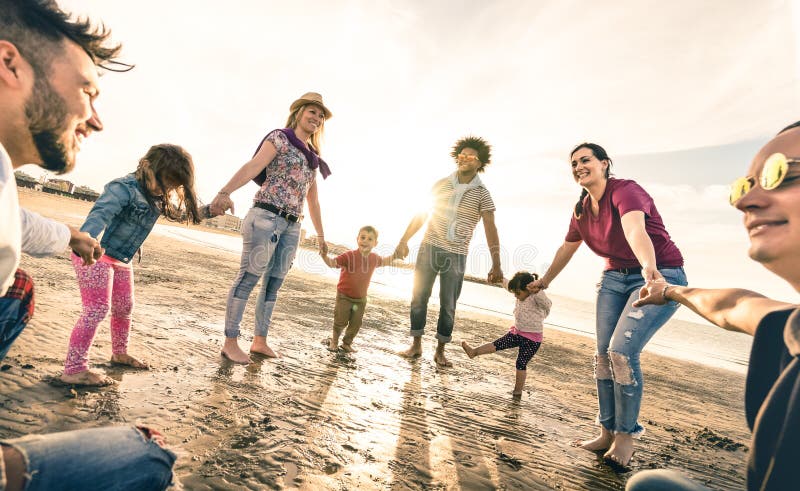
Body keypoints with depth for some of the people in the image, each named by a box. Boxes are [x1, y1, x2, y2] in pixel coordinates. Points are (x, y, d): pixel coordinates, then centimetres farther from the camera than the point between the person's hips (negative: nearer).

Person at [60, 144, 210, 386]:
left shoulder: (159, 197, 4)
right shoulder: (124, 188, -23)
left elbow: (180, 212, 22)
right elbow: (100, 214, -40)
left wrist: (208, 211, 9)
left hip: (122, 261, 9)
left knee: (124, 308, 19)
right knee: (97, 309, -13)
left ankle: (120, 354, 40)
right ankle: (74, 369, -4)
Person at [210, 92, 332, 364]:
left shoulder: (313, 159, 21)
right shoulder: (280, 138, 2)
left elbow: (313, 201, 25)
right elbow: (253, 166, -15)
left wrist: (320, 235, 25)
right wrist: (225, 191, -32)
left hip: (291, 226, 7)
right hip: (267, 216, -7)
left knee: (273, 284, 7)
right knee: (248, 278, -6)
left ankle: (260, 341, 15)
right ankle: (230, 342, 0)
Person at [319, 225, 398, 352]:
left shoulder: (374, 258, -2)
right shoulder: (350, 255, -20)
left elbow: (384, 261, 21)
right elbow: (333, 263, -27)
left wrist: (394, 255, 9)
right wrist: (324, 256, -45)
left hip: (361, 299, 4)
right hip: (344, 296, -4)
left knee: (355, 324, 11)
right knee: (340, 322, 6)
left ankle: (347, 343, 33)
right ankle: (334, 341, 32)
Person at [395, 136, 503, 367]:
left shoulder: (482, 194, -1)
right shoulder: (441, 184, 6)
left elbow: (490, 229, -9)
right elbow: (421, 214, 11)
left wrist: (496, 265, -17)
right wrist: (404, 240, 7)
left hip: (456, 255, -2)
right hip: (429, 248, 2)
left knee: (448, 305, 4)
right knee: (419, 297, 4)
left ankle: (440, 351, 18)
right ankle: (416, 345, 17)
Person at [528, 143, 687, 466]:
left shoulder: (625, 191, -20)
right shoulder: (582, 210, 3)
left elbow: (636, 230, -41)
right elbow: (566, 249, 18)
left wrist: (650, 268, -59)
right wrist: (545, 280, 27)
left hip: (661, 276, -7)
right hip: (616, 276, 7)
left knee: (622, 350, -18)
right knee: (603, 353, 0)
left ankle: (626, 434, 3)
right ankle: (607, 433, 14)